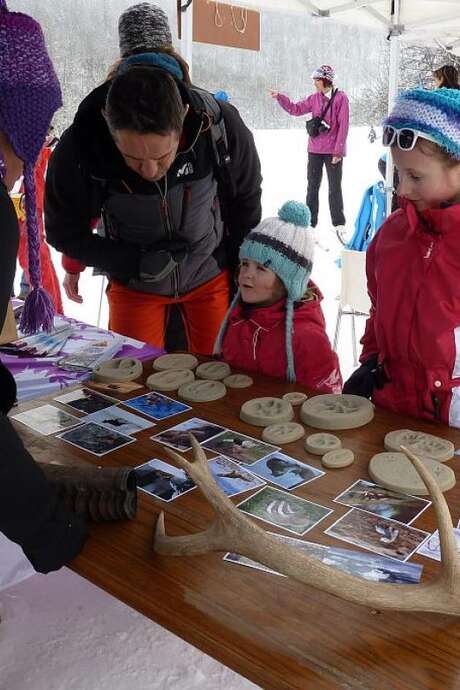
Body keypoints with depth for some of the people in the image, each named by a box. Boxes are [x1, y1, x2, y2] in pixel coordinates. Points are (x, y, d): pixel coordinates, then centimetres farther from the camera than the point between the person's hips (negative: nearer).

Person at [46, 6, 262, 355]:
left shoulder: (222, 126, -25)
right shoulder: (77, 149, -27)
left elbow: (246, 204, -6)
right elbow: (64, 232, -11)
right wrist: (136, 263, -23)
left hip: (211, 276, 1)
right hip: (134, 283, 0)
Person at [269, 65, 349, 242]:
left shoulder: (340, 98, -8)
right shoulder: (314, 99, 6)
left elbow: (343, 126, -11)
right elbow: (295, 109, 12)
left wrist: (338, 151, -14)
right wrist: (279, 97, 2)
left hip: (333, 152, -5)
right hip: (314, 150, 5)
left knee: (335, 188, 1)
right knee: (312, 187, 8)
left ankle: (339, 225, 9)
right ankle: (310, 224, 15)